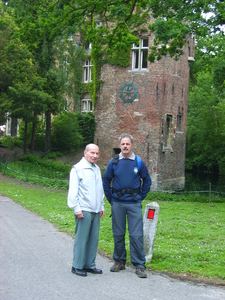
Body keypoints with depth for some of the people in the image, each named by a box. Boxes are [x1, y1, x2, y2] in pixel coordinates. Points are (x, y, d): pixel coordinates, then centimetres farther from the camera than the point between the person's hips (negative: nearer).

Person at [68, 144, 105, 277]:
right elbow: (73, 190, -9)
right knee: (81, 239, -3)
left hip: (95, 211, 7)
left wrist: (102, 206, 20)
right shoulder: (78, 168, -5)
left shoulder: (97, 169, 18)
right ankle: (77, 266, 6)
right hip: (84, 210, -7)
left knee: (94, 239, 8)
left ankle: (89, 264, 18)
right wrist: (76, 208, -14)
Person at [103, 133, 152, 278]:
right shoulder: (114, 162, 1)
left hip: (134, 204, -1)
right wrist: (110, 199, 8)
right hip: (117, 204, 1)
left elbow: (147, 181, 11)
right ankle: (119, 261, 25)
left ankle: (140, 265, 5)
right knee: (118, 234, 10)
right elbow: (106, 181, 11)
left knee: (136, 235, -3)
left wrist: (141, 197, 6)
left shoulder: (139, 162, 0)